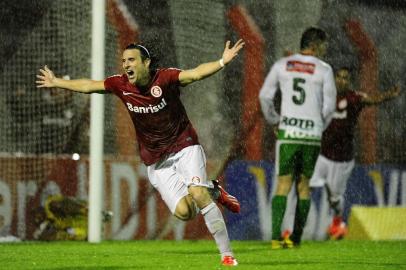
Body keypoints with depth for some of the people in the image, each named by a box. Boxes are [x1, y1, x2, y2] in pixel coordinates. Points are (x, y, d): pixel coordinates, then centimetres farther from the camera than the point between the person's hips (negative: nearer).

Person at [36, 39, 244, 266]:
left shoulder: (165, 78, -15)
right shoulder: (121, 85, -3)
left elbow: (196, 74, -30)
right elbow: (88, 86, 10)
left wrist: (223, 62, -46)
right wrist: (56, 83, 19)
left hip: (184, 147, -3)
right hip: (157, 162, 3)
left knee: (198, 194, -25)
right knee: (183, 211, -15)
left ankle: (227, 254, -15)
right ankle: (213, 191, 17)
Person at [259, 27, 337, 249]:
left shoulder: (282, 65, 6)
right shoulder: (324, 70, -1)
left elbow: (265, 96, 5)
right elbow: (329, 105, -1)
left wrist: (274, 121, 17)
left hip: (287, 132, 1)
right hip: (312, 134, 0)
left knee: (283, 184, -2)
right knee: (303, 185, 11)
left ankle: (276, 237, -17)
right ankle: (295, 238, 10)